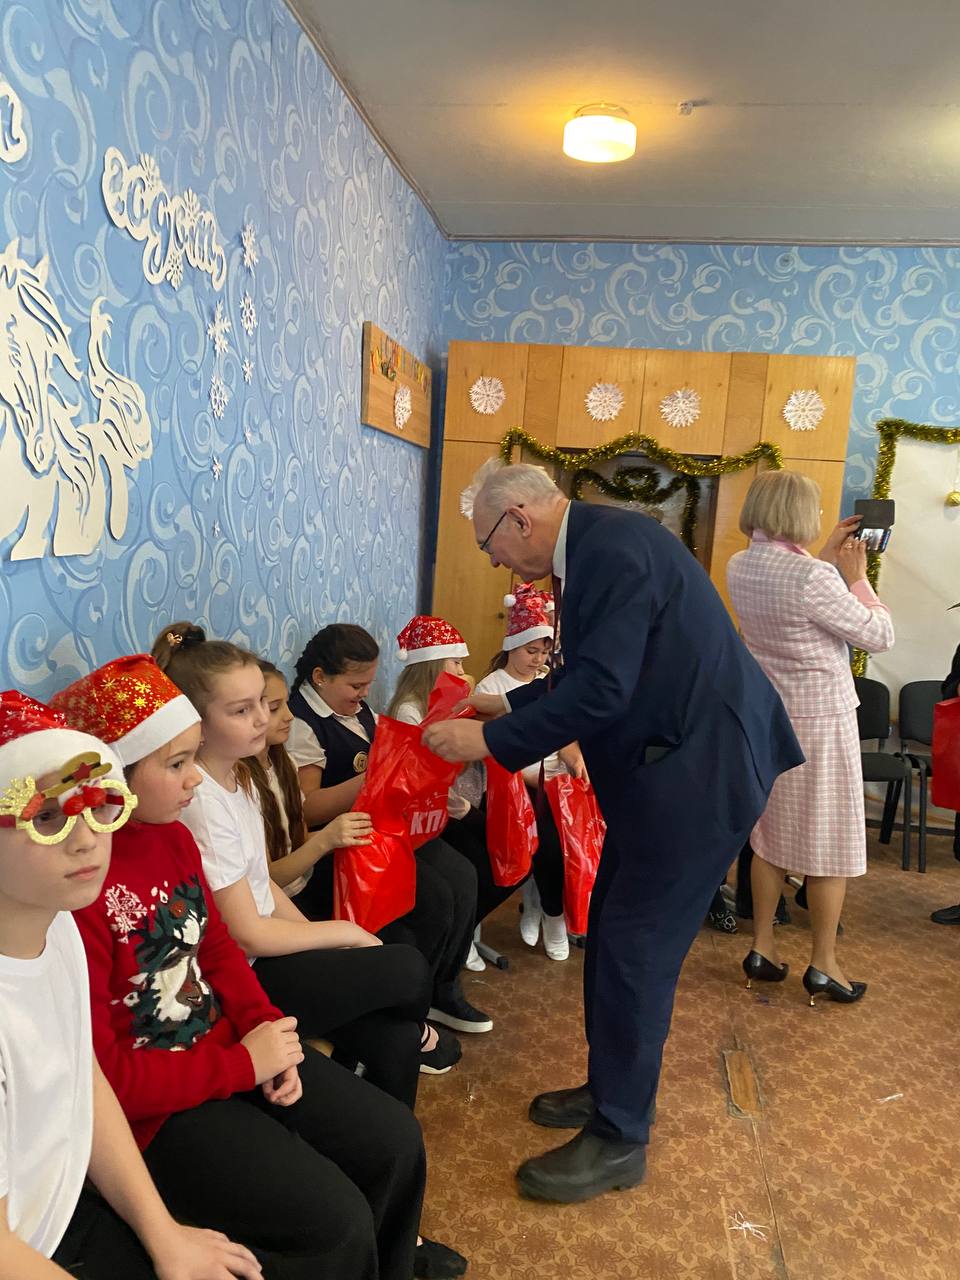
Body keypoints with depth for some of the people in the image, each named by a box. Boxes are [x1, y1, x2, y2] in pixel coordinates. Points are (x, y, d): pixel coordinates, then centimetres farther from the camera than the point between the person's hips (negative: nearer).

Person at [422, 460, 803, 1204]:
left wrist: (490, 741, -19)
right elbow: (590, 672, 17)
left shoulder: (611, 549, -22)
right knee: (613, 937, 17)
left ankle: (619, 1140, 16)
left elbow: (600, 689, -26)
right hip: (667, 760, 10)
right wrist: (510, 705, 15)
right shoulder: (596, 547, 9)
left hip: (699, 767, -10)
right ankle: (612, 1089, 35)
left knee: (636, 949, -1)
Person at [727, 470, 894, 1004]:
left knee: (770, 837, 16)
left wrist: (827, 556, 15)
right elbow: (881, 636, -14)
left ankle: (763, 948, 26)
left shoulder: (740, 567, -1)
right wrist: (857, 576, -4)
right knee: (830, 842, 7)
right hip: (821, 720, -7)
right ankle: (824, 964, 20)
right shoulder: (813, 577, -24)